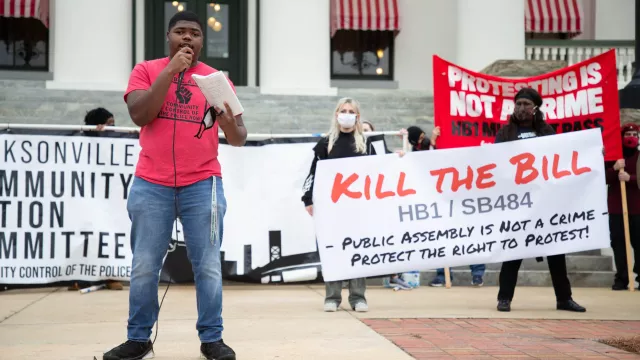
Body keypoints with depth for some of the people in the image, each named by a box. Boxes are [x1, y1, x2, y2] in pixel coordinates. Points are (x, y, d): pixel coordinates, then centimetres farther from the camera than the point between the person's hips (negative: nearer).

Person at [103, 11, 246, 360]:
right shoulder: (146, 70, 4)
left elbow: (237, 139, 2)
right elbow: (139, 115, -12)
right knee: (144, 266, 3)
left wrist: (232, 124, -22)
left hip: (202, 184, 0)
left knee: (208, 266, 0)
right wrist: (170, 71, -14)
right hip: (151, 185, 0)